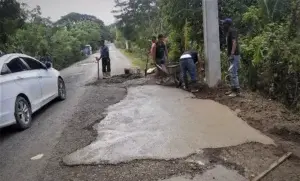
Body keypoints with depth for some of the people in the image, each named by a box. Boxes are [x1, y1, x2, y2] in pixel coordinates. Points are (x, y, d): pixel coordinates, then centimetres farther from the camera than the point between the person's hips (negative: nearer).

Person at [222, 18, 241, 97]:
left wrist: (232, 54, -27)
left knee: (233, 73, -10)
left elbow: (234, 42, -22)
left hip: (234, 55, -10)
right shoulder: (229, 31, 18)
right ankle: (233, 89, 19)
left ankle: (237, 90, -5)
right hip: (232, 55, 10)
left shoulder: (232, 31, -12)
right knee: (232, 73, 13)